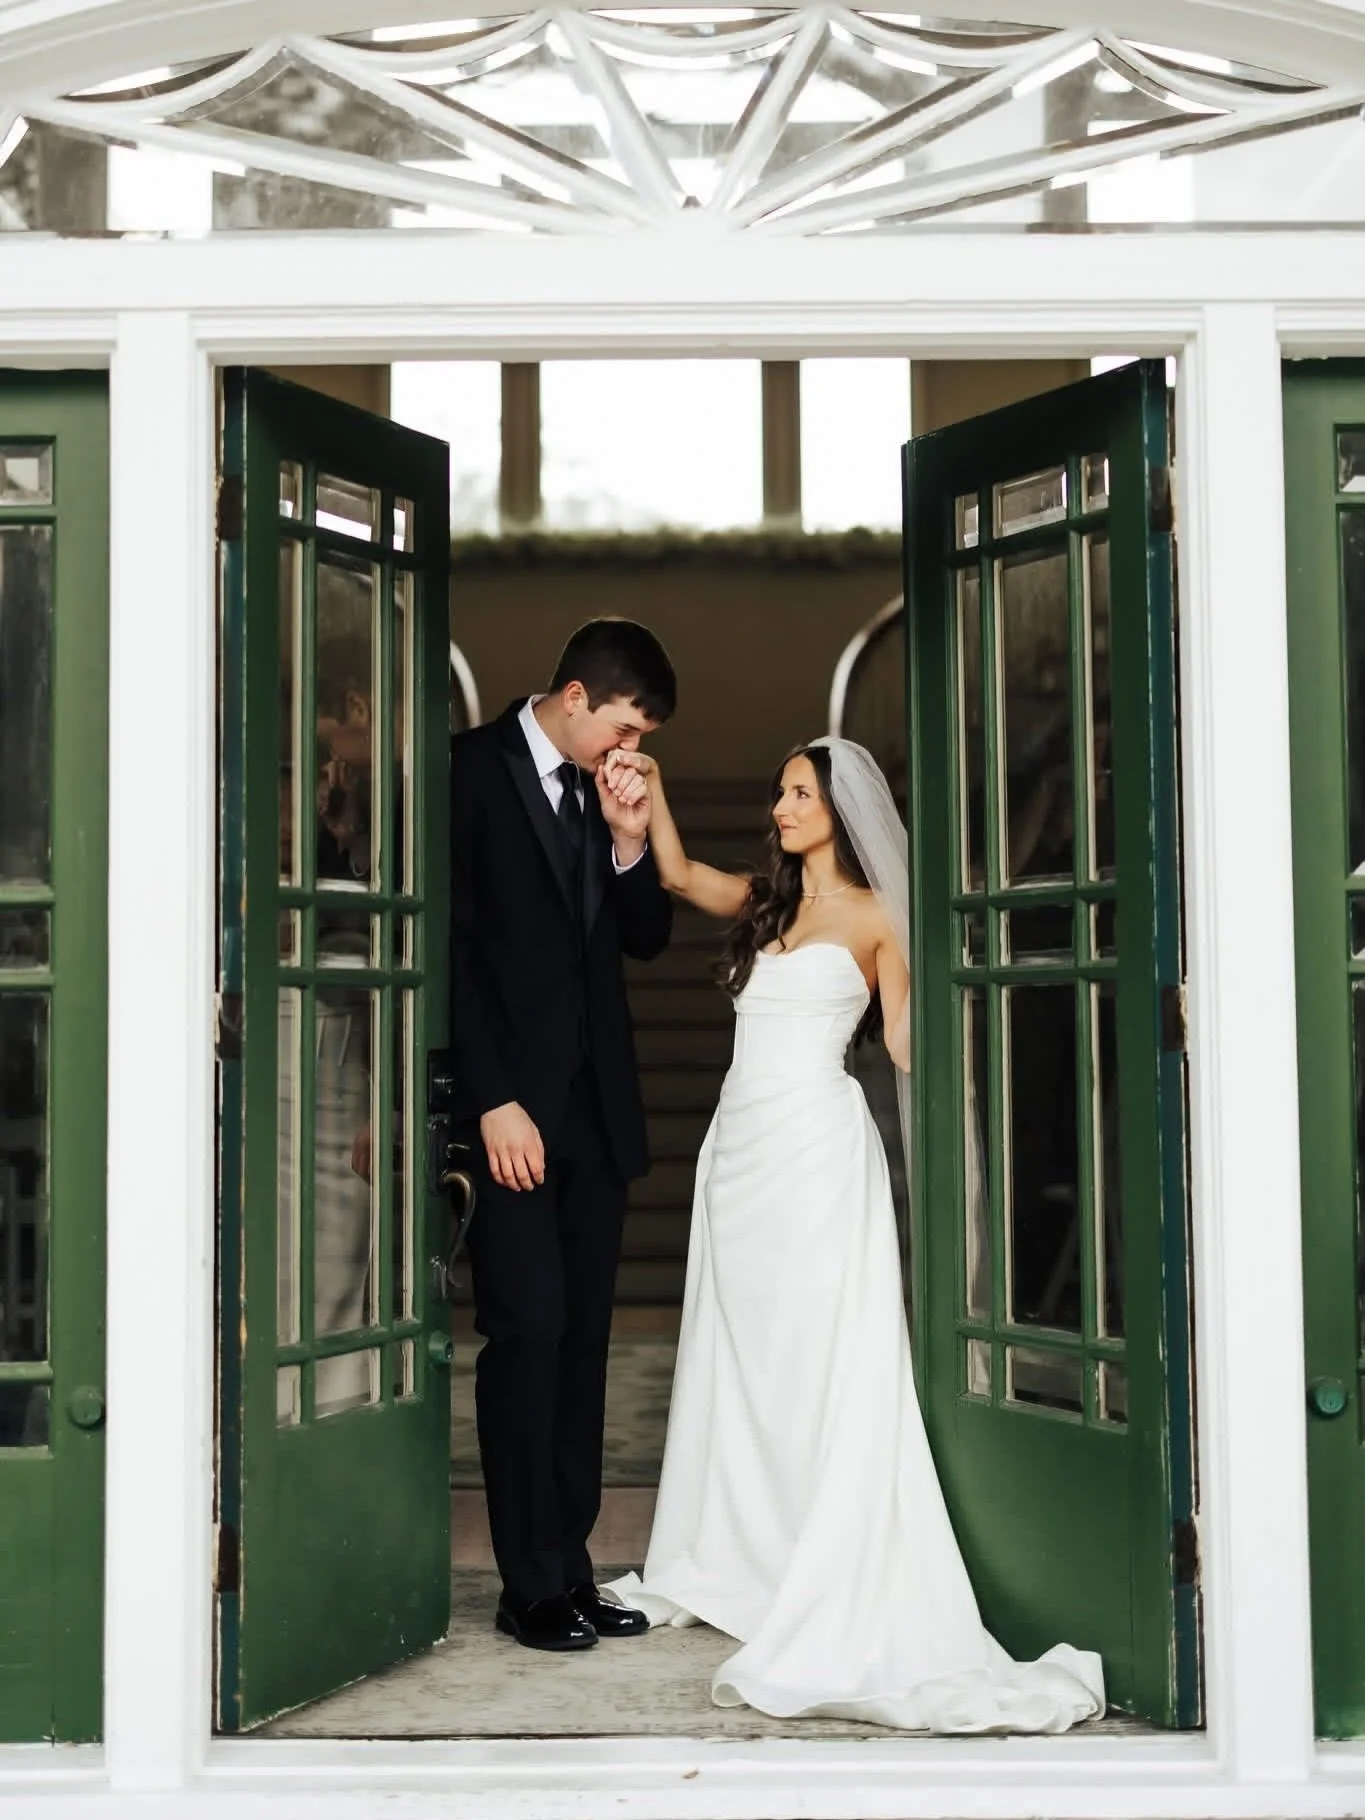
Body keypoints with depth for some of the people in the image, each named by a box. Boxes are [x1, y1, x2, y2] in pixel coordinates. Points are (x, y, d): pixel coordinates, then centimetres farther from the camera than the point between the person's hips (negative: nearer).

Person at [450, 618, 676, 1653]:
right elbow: (454, 946, -10)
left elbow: (647, 937, 14)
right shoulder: (474, 770, -5)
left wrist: (629, 840, -3)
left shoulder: (604, 791, 14)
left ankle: (570, 1567, 14)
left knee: (583, 1341, 7)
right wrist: (492, 1101, -15)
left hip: (594, 1109, 6)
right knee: (529, 1335, -5)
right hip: (509, 1109, -6)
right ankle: (531, 1586, 4)